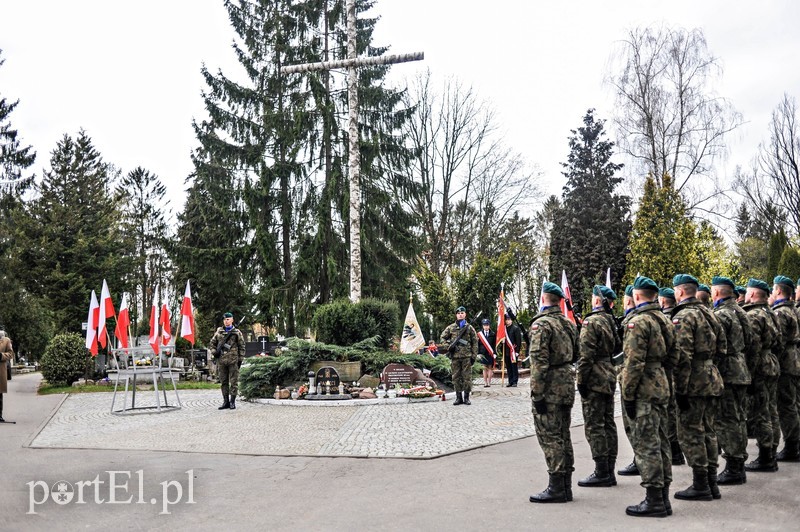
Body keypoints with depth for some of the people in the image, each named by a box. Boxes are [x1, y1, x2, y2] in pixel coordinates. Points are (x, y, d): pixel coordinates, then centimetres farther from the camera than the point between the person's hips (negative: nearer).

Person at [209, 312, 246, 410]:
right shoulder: (219, 332, 11)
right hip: (221, 361, 3)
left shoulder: (237, 333, 4)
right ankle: (226, 401, 15)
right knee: (224, 382, 8)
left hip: (233, 361, -3)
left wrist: (240, 359, -2)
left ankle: (232, 402, 5)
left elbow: (241, 347, 3)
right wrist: (214, 352, 1)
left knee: (233, 382, -1)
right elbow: (211, 343, 19)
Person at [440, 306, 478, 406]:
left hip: (467, 356, -1)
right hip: (455, 356, 1)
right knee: (456, 377, 5)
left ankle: (466, 397, 8)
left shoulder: (469, 328, 5)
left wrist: (474, 356, -1)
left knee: (467, 377, 0)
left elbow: (475, 342, 5)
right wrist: (448, 347, -2)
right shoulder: (451, 327, 7)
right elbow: (443, 338, 14)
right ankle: (458, 397, 12)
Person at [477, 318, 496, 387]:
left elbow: (494, 345, 4)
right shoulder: (480, 334, 3)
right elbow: (478, 344, 4)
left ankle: (489, 382, 8)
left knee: (490, 367, 3)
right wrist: (479, 353, -3)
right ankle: (485, 382, 6)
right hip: (483, 353, 0)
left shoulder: (492, 334, 4)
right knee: (485, 368, 3)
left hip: (490, 353, 0)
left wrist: (494, 353, -4)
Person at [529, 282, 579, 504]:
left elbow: (539, 362, -20)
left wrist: (537, 394, -18)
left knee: (549, 437, -2)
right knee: (563, 436, 14)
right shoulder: (569, 323, 12)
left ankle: (556, 487, 1)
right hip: (567, 385, 8)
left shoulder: (541, 324, -15)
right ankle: (566, 486, 21)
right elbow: (576, 354, 18)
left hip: (550, 387, -8)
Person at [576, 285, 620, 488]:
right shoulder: (612, 321, 10)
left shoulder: (591, 321, -14)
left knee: (594, 426, -4)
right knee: (608, 423, 12)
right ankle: (609, 472, 18)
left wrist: (581, 380, -14)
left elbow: (586, 355, -18)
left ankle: (601, 473, -2)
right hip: (610, 378, 9)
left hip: (594, 380, -9)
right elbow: (618, 347, 19)